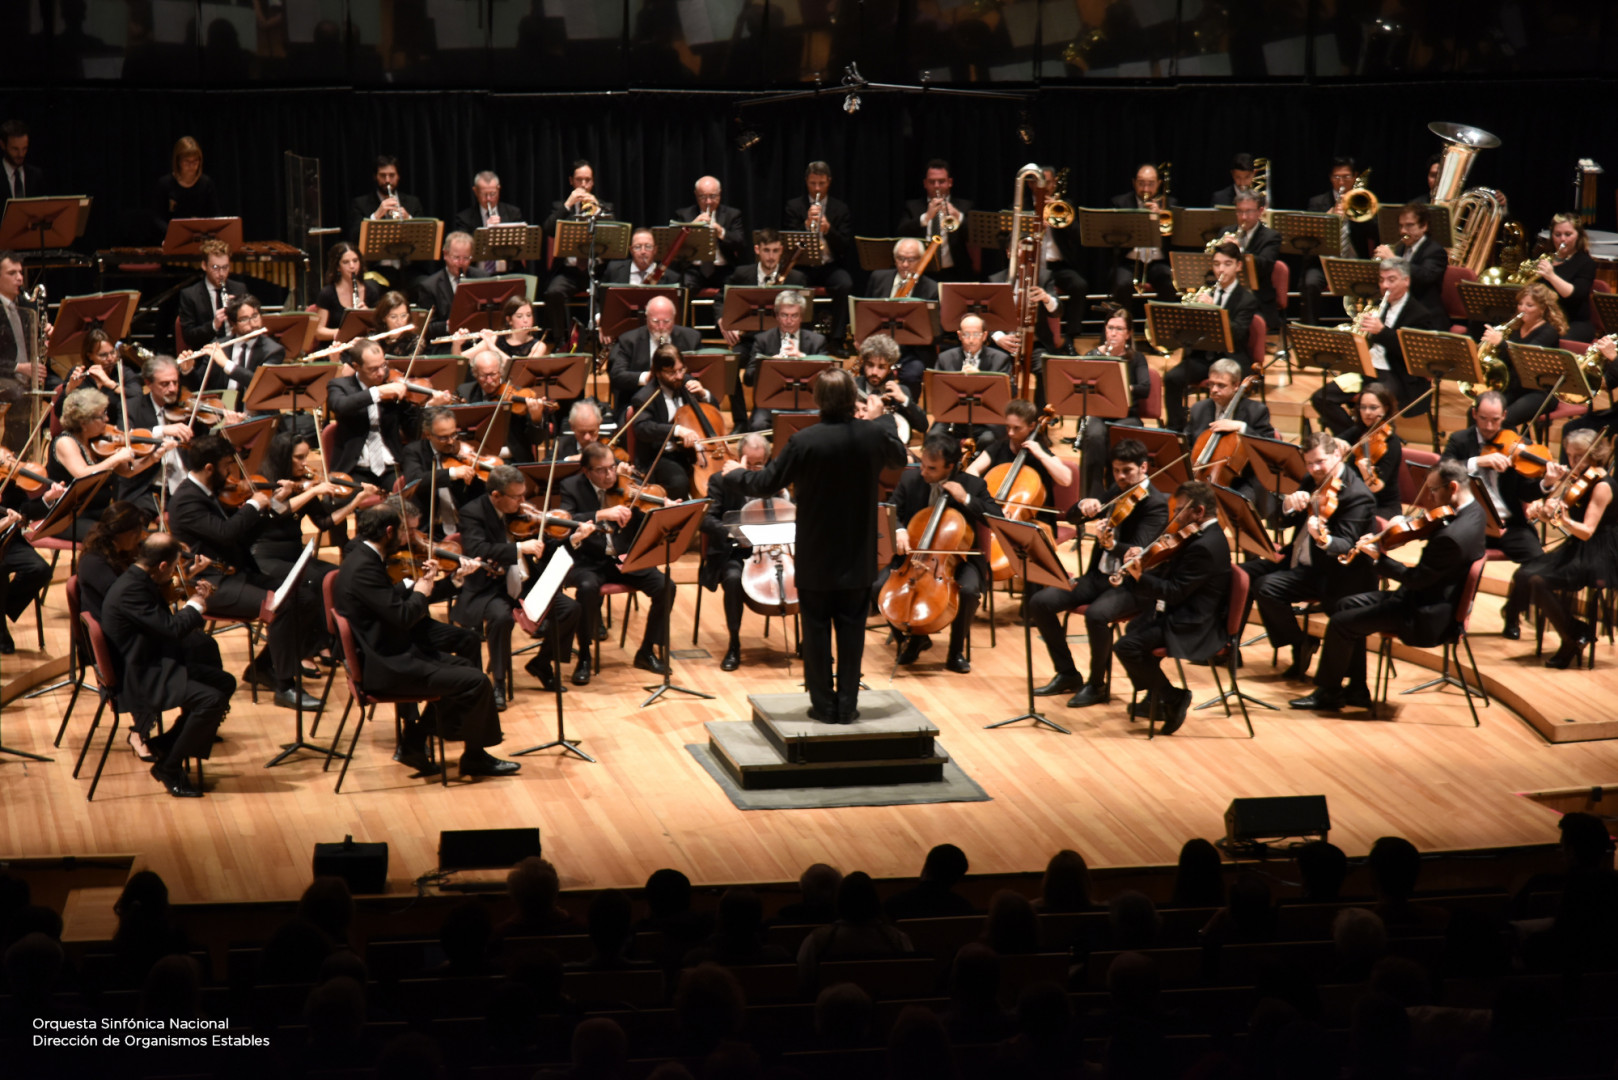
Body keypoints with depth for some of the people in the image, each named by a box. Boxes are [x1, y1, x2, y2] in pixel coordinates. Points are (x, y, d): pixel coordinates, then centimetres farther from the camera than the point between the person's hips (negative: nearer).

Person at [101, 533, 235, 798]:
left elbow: (165, 624, 19)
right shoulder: (130, 590, -24)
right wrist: (196, 603, -10)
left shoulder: (140, 581, 9)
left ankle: (166, 744, 17)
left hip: (156, 664, 11)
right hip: (138, 679, -11)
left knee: (225, 683, 11)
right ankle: (168, 767, -6)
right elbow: (172, 629, -28)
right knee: (212, 699, -23)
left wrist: (196, 600, 6)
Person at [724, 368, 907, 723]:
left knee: (816, 630, 9)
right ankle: (848, 705, 13)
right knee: (851, 629, 11)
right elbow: (898, 457, 13)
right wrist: (880, 419, 24)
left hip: (816, 557, -2)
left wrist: (734, 474, 11)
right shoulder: (873, 435, -11)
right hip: (858, 556, 2)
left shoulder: (804, 442, -19)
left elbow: (766, 483, -8)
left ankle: (823, 705, 12)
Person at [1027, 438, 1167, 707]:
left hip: (1132, 584, -7)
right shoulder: (1116, 492, 9)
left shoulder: (1155, 504, -13)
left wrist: (1111, 545, -45)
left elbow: (1138, 551, -26)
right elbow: (1071, 517, 6)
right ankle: (1067, 674, 6)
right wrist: (1084, 505, -17)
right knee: (1040, 602, -7)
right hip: (1100, 575, 8)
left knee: (1096, 614, -36)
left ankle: (1097, 685, -14)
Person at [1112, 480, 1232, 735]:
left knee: (1127, 646, -21)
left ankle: (1173, 697, -7)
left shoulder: (1204, 547, -25)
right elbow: (1173, 575, 12)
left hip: (1192, 627, -12)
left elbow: (1175, 592, -26)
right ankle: (1156, 697, 31)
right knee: (1135, 627, 30)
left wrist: (1140, 577, -28)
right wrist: (1143, 562, -2)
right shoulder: (1206, 536, 10)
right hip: (1183, 614, 12)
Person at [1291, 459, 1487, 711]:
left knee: (1341, 623, -7)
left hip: (1427, 617, -11)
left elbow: (1417, 579, -24)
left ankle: (1328, 693, 12)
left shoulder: (1453, 536, -32)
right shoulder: (1473, 509, -2)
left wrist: (1379, 557, -16)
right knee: (1348, 605, 15)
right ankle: (1357, 689, 20)